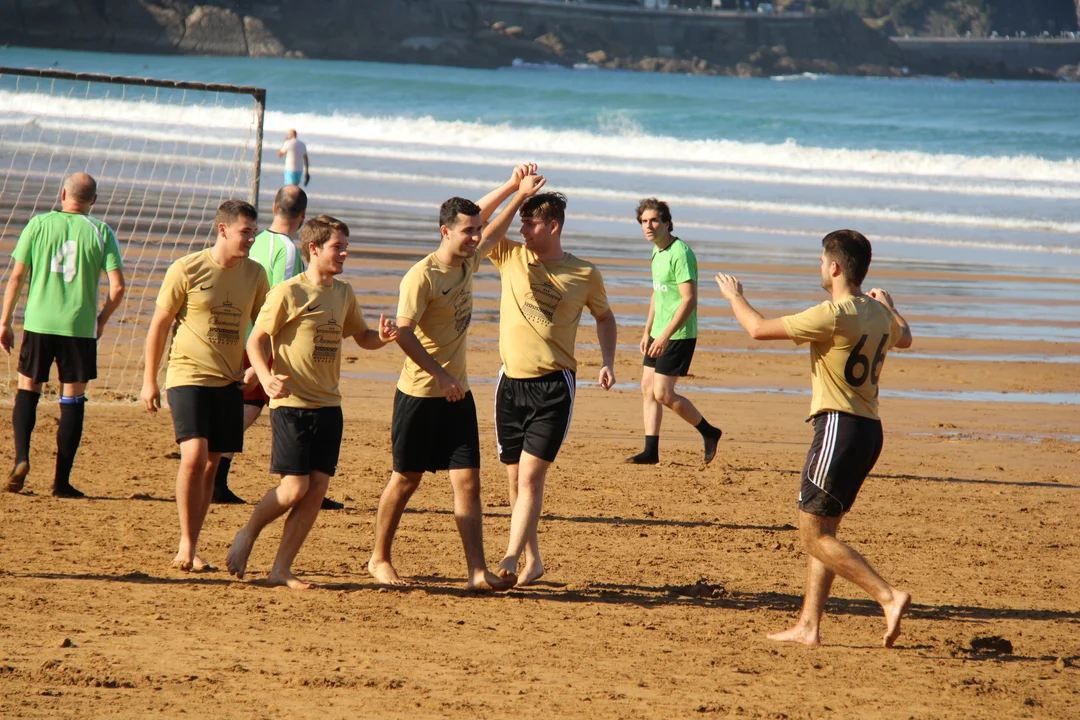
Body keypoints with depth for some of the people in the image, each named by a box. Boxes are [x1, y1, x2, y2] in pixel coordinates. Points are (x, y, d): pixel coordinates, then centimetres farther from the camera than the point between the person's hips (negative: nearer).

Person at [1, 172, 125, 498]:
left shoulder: (39, 224, 1)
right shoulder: (101, 232, 0)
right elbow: (117, 287, -5)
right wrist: (100, 320, 11)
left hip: (38, 324, 1)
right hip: (79, 327, 0)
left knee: (27, 389, 15)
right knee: (72, 400, 6)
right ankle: (61, 480, 4)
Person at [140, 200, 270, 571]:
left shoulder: (254, 274, 4)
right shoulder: (186, 270, -9)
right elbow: (159, 324, -1)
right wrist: (149, 381, 0)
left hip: (229, 381, 5)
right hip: (188, 376, -5)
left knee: (211, 463, 7)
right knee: (194, 456, -19)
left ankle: (190, 549, 16)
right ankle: (187, 544, -9)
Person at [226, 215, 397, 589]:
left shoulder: (344, 293, 11)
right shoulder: (288, 293, -9)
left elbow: (361, 336, 24)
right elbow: (256, 341, -6)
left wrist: (382, 337, 0)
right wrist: (266, 379, -24)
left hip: (328, 405, 6)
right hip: (292, 404, -6)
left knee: (317, 489, 0)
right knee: (295, 488, -10)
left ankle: (281, 569, 6)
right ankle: (246, 537, 16)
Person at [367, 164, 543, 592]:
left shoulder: (468, 263, 6)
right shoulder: (422, 276, -17)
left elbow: (478, 214, 26)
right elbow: (403, 333, -23)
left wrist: (515, 187, 16)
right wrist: (441, 376, -26)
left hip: (457, 395, 6)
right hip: (420, 394, -6)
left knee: (468, 481, -3)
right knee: (406, 480, 5)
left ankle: (478, 572, -9)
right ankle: (379, 559, 22)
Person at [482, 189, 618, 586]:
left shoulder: (584, 273, 2)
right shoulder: (511, 257, 4)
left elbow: (604, 317, 17)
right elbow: (481, 237, -15)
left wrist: (608, 362, 4)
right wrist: (517, 196, -12)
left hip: (554, 386, -3)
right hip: (511, 382, 3)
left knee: (530, 475, -13)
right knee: (515, 478, 9)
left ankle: (510, 558, -18)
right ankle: (532, 560, 20)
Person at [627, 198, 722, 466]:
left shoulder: (680, 253, -19)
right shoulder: (657, 251, 11)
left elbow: (689, 300, -23)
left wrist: (665, 335, -26)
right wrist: (647, 331, 21)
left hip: (678, 335, -9)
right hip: (659, 333, 9)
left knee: (662, 393, -9)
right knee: (647, 389, 8)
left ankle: (709, 433, 8)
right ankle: (651, 451, 12)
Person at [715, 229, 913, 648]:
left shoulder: (833, 315, -16)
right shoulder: (878, 314, 9)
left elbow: (759, 330, -10)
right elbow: (904, 338, 35)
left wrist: (734, 297, 10)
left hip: (839, 427, -9)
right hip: (869, 429, 9)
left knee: (815, 535, -5)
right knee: (821, 531, 13)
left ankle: (889, 597, -15)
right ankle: (808, 626, 12)